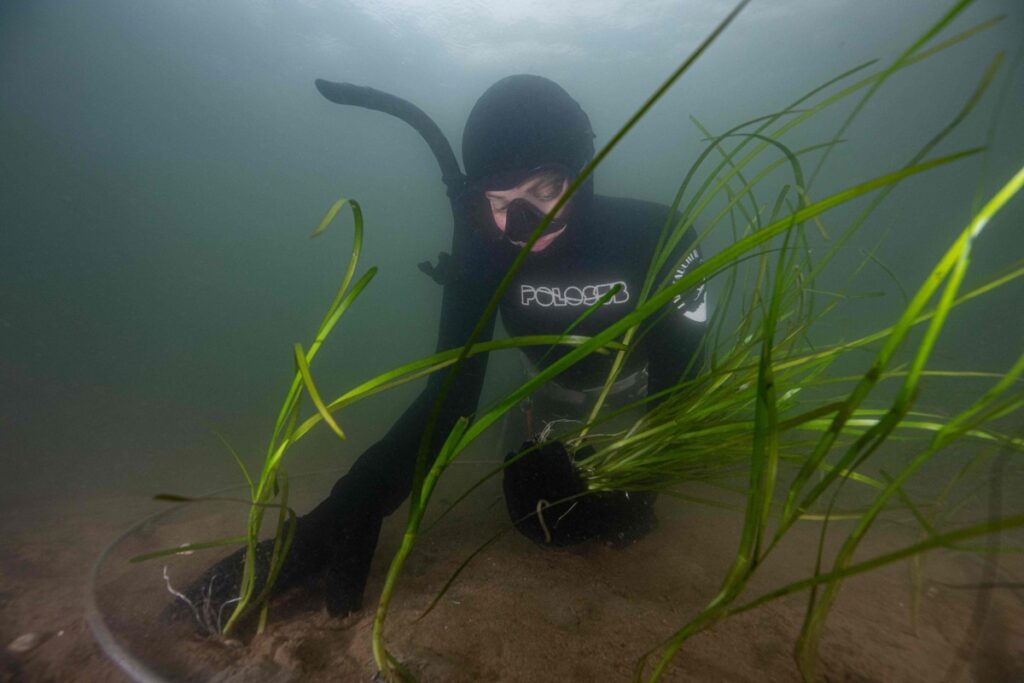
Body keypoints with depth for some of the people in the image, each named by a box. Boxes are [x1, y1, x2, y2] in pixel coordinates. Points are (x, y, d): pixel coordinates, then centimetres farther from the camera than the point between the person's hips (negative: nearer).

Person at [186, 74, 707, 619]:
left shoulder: (648, 233, -34)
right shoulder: (483, 253, -30)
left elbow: (683, 369, -26)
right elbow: (451, 389, -32)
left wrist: (646, 477, -40)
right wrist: (351, 508, -43)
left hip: (641, 387, 0)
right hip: (559, 398, 1)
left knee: (625, 519, 5)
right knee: (541, 520, 5)